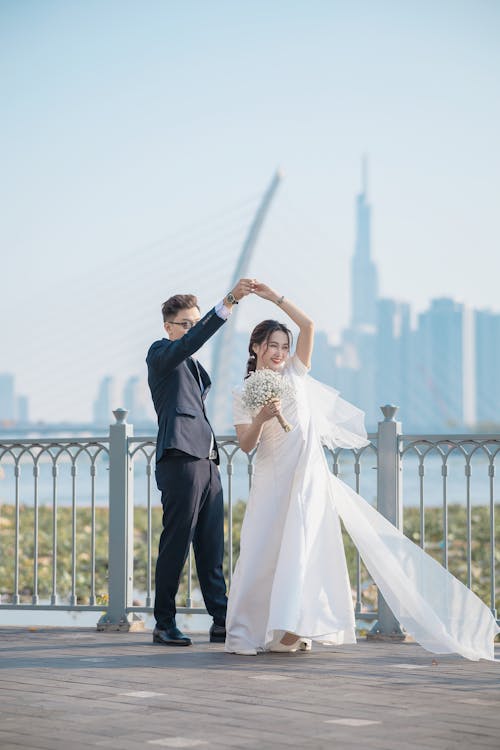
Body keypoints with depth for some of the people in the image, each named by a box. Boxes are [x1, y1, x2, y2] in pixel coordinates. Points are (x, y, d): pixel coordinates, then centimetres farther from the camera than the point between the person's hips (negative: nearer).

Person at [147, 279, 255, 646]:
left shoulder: (195, 367, 24)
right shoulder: (161, 353, -2)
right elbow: (193, 340, -21)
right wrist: (229, 301, -30)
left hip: (206, 462, 8)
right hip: (180, 461, -8)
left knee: (211, 549, 7)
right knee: (176, 544, -5)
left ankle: (222, 622, 7)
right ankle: (165, 625, 1)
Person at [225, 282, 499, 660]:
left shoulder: (294, 373, 8)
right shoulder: (243, 394, 8)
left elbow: (309, 325, -4)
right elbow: (246, 444, -1)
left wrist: (277, 298, -6)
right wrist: (261, 419, -18)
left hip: (306, 476, -1)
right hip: (271, 480, 1)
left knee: (298, 545, -14)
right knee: (261, 551, -2)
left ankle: (294, 627, -20)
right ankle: (249, 630, 7)